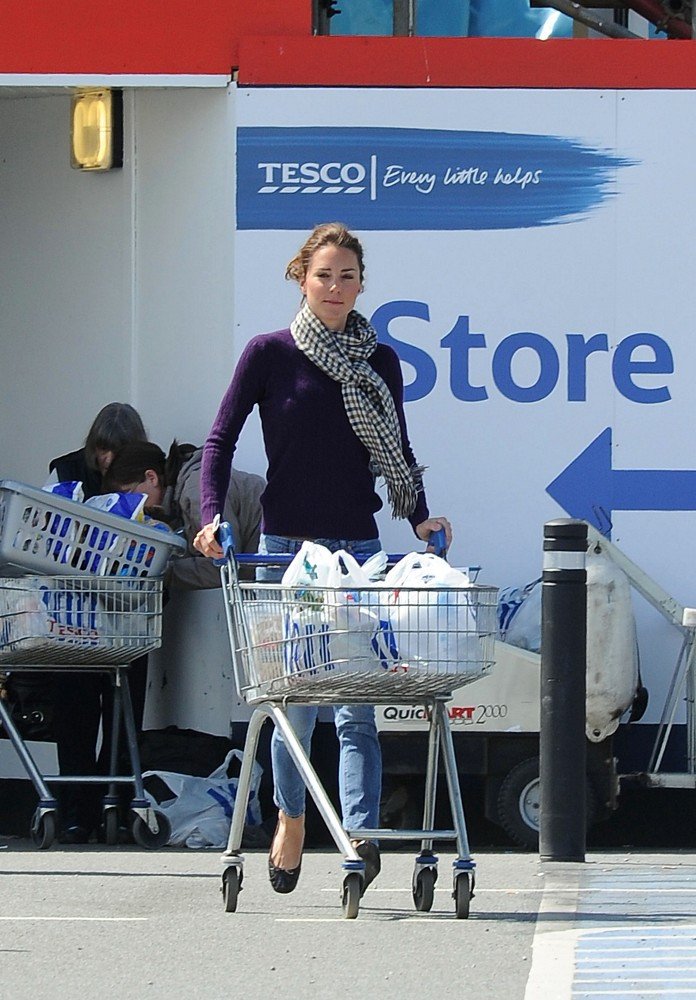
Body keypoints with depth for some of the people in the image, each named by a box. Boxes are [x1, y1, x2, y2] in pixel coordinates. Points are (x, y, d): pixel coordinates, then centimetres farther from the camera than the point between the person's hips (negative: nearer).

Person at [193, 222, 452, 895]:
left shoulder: (378, 362, 8)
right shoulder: (270, 354, 0)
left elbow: (397, 452, 15)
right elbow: (221, 438, 0)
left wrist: (419, 516, 0)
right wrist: (212, 516, -12)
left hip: (357, 546, 1)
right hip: (285, 543, -1)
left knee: (355, 704, -10)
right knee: (295, 697, 6)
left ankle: (361, 838, -19)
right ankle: (290, 819, 29)